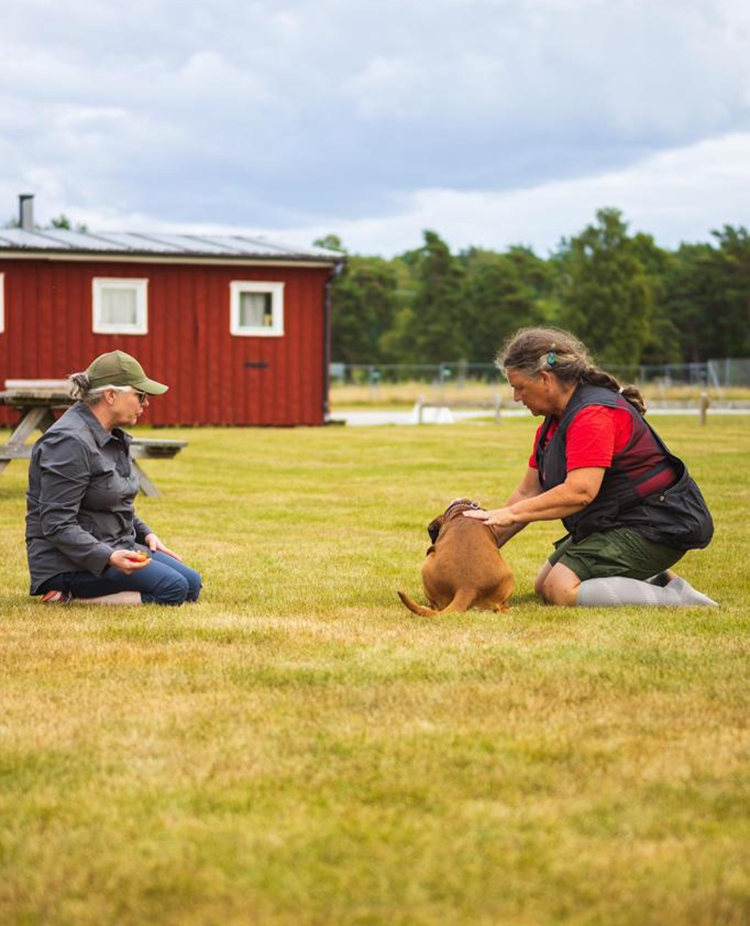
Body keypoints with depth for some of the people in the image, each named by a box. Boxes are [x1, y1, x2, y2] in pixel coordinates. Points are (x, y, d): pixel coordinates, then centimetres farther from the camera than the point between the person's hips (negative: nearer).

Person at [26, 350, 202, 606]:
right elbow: (57, 524, -25)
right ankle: (71, 597, -15)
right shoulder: (69, 442, -20)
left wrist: (145, 534, 14)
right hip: (72, 562, -11)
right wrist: (108, 558, -34)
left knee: (191, 584, 2)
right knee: (173, 588, -21)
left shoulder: (112, 436, 12)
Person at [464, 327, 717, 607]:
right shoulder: (554, 421, 11)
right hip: (614, 523, 11)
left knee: (561, 590, -21)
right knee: (544, 587, 12)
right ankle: (655, 582, 9)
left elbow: (580, 492, -32)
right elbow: (529, 492, 12)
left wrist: (510, 514, -28)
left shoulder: (594, 414, -21)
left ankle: (674, 597, -18)